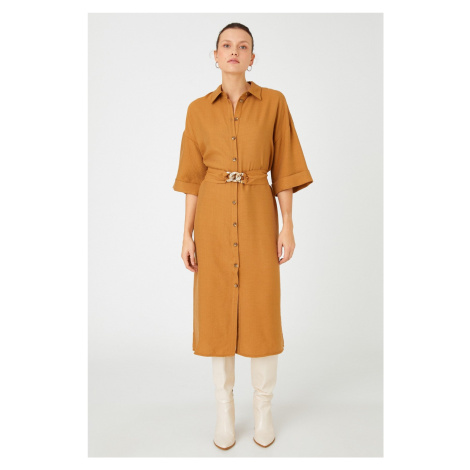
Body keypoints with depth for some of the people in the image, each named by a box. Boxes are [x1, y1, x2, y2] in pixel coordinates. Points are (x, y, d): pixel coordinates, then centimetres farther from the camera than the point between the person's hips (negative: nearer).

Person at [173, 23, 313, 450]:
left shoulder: (274, 102, 4)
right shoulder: (198, 110, 6)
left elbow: (283, 168, 2)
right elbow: (192, 176, 6)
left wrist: (288, 226, -5)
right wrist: (187, 234, 1)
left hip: (258, 214, -1)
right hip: (213, 217, 1)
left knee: (262, 312, 3)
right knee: (217, 312, 6)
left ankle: (264, 409, 25)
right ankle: (224, 410, 25)